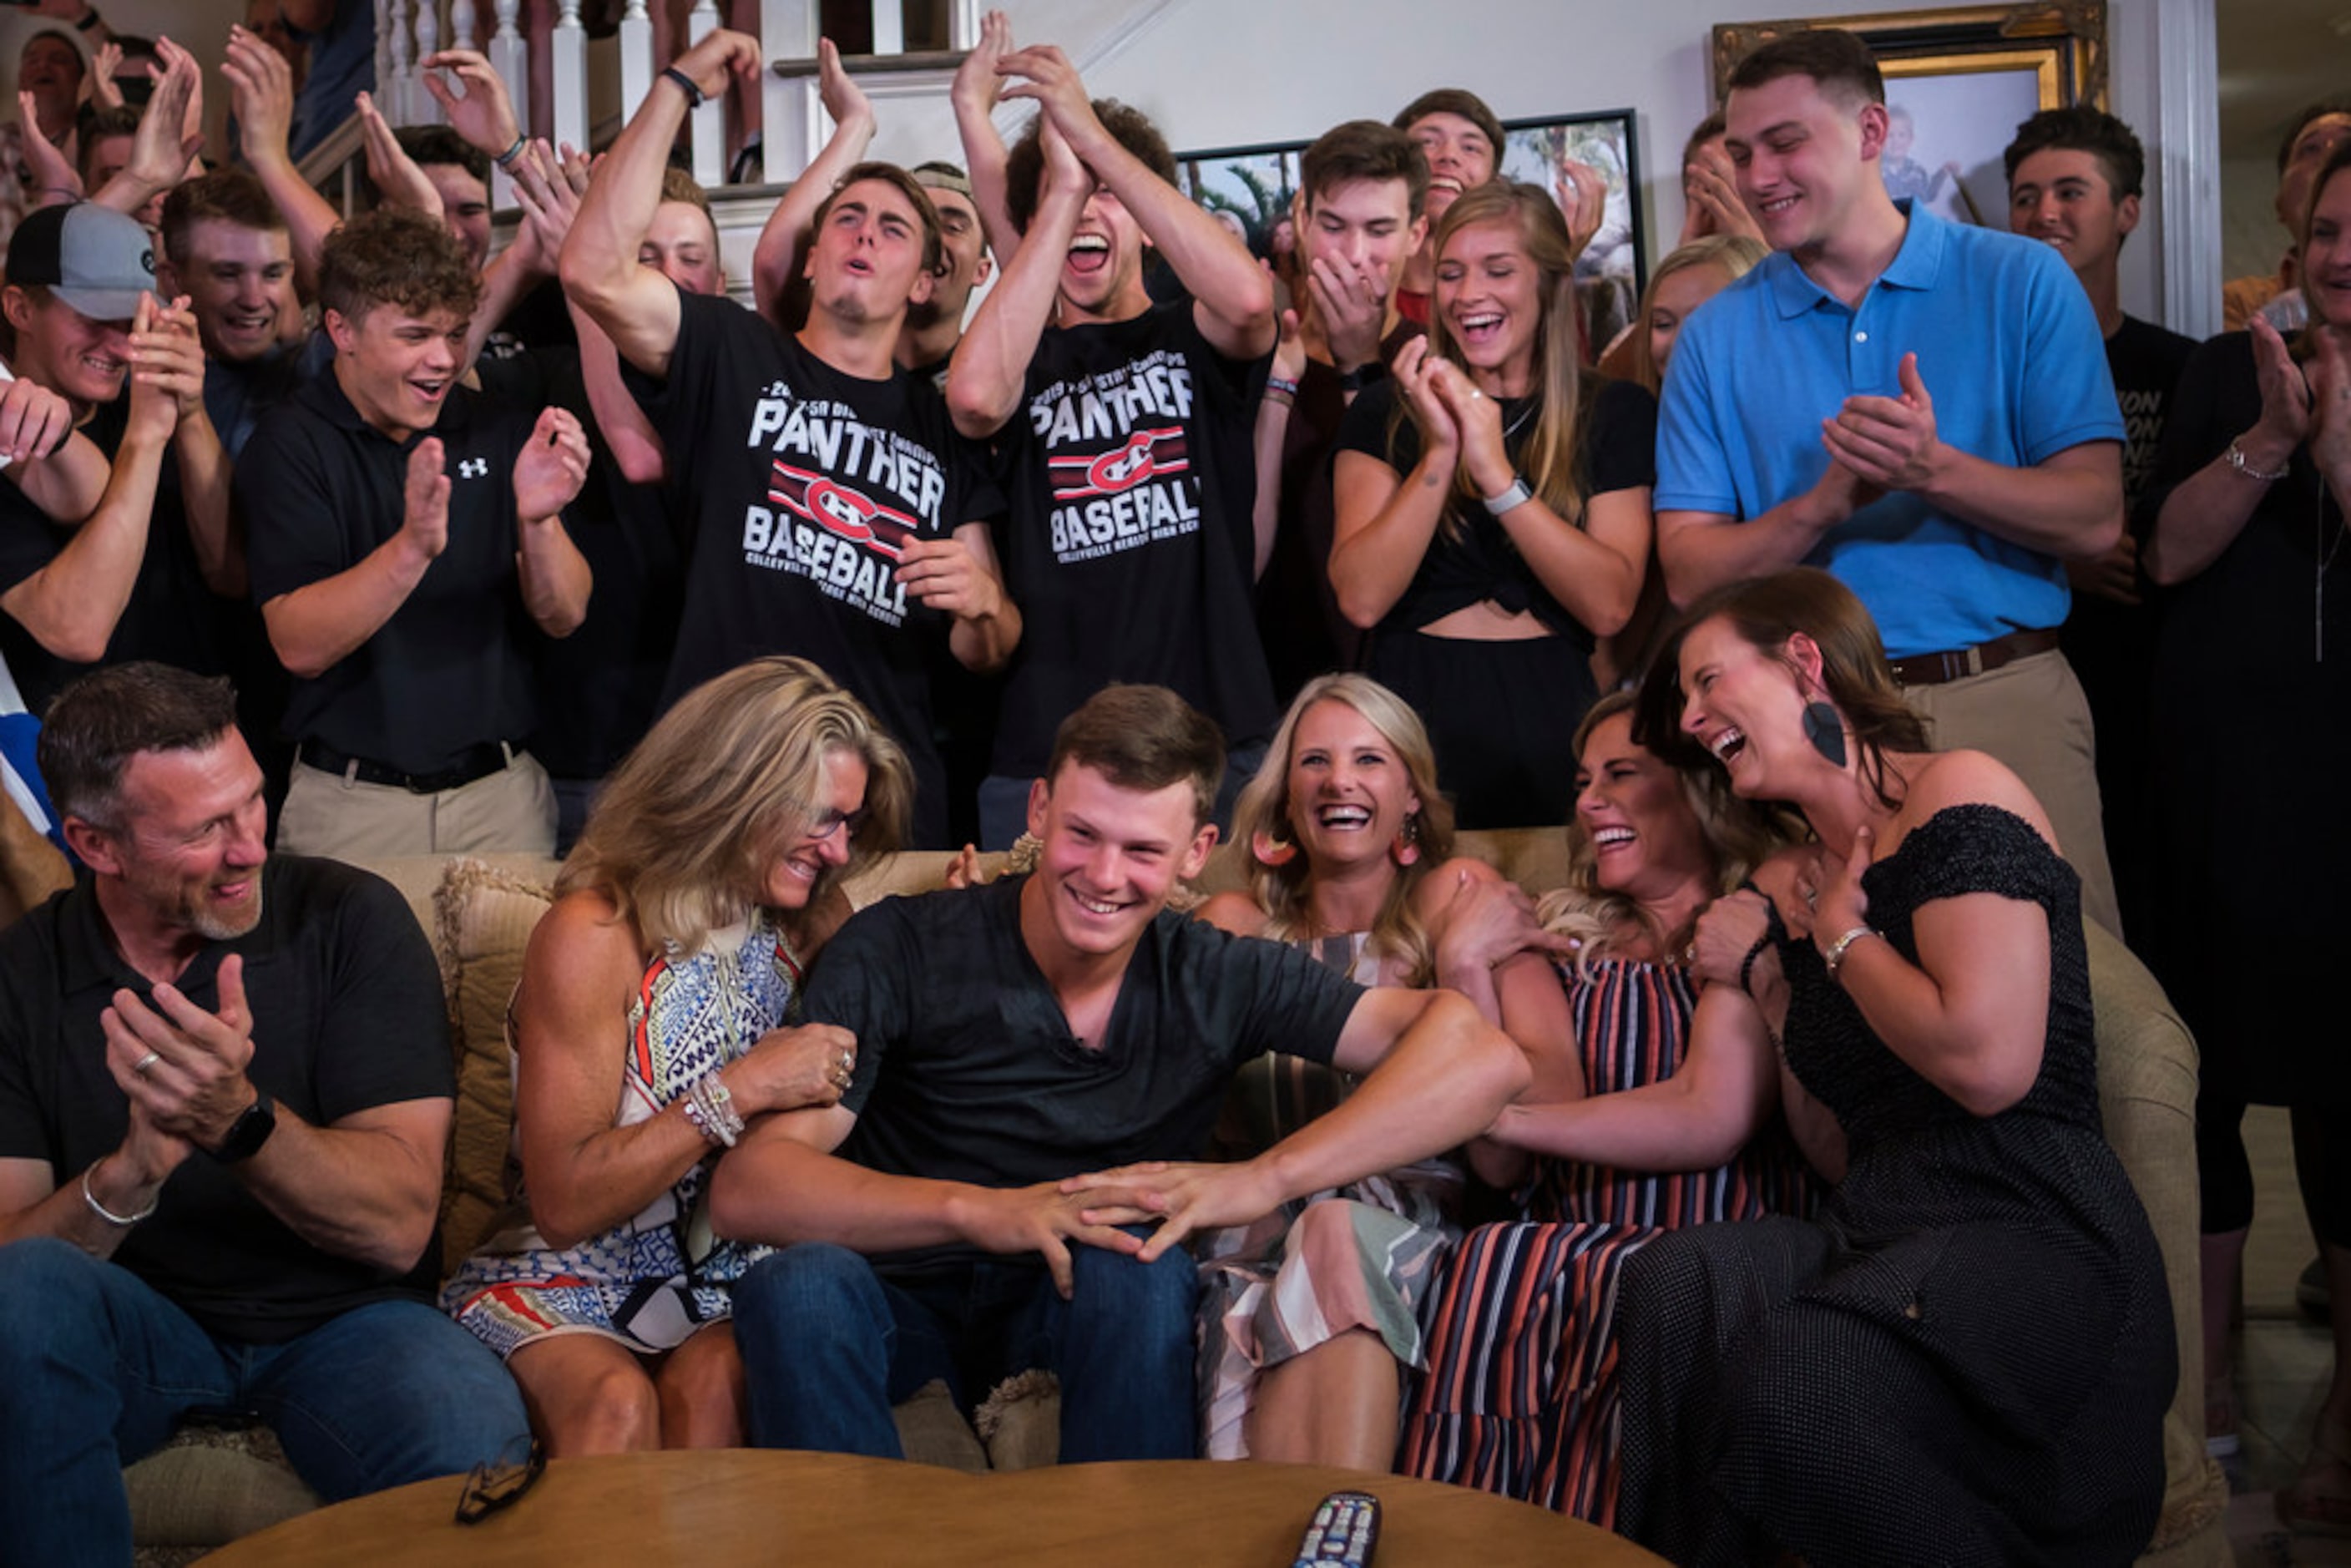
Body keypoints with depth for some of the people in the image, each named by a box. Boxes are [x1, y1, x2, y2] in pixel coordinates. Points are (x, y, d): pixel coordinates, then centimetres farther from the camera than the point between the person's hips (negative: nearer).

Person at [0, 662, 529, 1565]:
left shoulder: (352, 921, -8)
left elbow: (399, 1228, -14)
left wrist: (239, 1120, -31)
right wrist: (136, 1166, -30)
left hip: (338, 1320, -2)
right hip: (134, 1324, 2)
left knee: (472, 1443, -34)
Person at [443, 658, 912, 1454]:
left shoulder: (808, 924, 8)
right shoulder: (593, 934, -11)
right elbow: (563, 1203, -16)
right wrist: (739, 1091, -19)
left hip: (729, 1285, 4)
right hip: (565, 1284, -3)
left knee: (709, 1386, -30)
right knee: (614, 1402, -35)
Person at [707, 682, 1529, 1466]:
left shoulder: (1215, 980, -7)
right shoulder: (898, 951, -12)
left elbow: (1480, 1054, -17)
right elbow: (744, 1190, -21)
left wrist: (1263, 1178, -29)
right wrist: (979, 1210, -35)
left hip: (1097, 1318, 1)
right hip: (902, 1309, -1)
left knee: (1135, 1265, -31)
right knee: (799, 1285, -32)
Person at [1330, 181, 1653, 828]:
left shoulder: (1615, 412, 4)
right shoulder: (1388, 412, 5)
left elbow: (1610, 606, -10)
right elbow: (1362, 597, -8)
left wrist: (1497, 474, -17)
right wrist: (1440, 452, -15)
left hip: (1554, 709, 0)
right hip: (1422, 708, 0)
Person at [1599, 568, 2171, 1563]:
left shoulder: (1956, 794, -5)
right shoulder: (1783, 887, 18)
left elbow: (1989, 1063, -19)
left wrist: (1841, 938, -4)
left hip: (2038, 1239, -7)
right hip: (1883, 1237, 7)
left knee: (1793, 1381, -31)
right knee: (1676, 1283, -22)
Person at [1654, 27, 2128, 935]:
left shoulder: (2020, 282, 2)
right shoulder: (1717, 338, 6)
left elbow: (2093, 520, -4)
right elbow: (1690, 573, -1)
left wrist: (1936, 472, -21)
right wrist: (1829, 501, -16)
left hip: (2009, 701, 0)